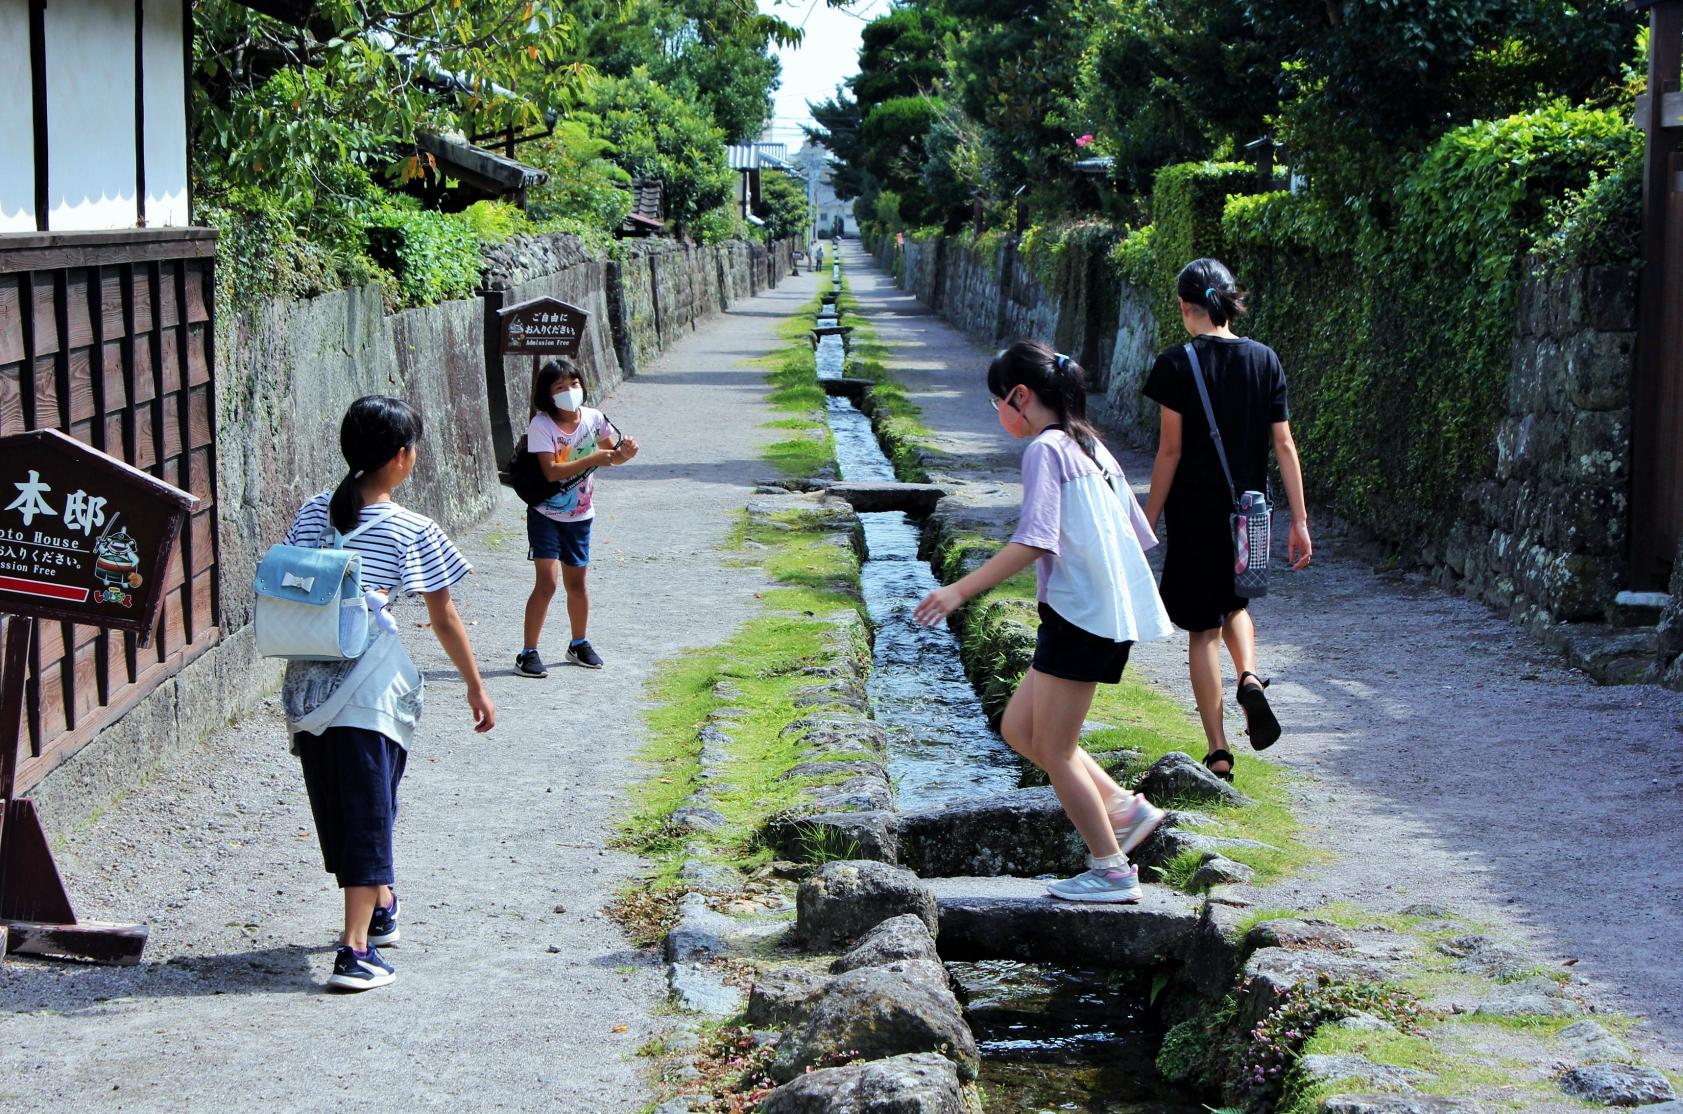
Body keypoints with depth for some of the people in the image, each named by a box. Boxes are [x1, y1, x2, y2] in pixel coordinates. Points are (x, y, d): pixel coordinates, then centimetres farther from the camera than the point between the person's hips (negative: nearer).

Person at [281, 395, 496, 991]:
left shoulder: (312, 513, 5)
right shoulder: (412, 532, -6)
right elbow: (445, 619, 0)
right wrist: (476, 687, 9)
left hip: (307, 686, 5)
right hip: (371, 685, -5)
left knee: (336, 806, 19)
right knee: (368, 811, -1)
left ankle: (379, 907, 38)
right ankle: (356, 951, -6)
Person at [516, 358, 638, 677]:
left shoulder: (593, 419, -6)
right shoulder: (541, 426, -19)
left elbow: (613, 455, 8)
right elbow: (552, 471, -27)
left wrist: (625, 452, -15)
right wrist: (592, 459, -33)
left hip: (579, 515, 4)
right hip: (546, 514, -4)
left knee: (576, 582, 16)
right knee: (546, 582, -13)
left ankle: (579, 644, 35)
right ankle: (528, 653, -6)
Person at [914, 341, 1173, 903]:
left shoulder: (1045, 449, -12)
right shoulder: (1090, 446, 16)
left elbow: (1033, 541, -21)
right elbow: (1136, 532, 17)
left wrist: (959, 590, -20)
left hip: (1079, 614, -10)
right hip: (1111, 613, 10)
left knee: (1053, 750, 1)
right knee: (1019, 728, 14)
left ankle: (1111, 870, 7)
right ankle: (1123, 806, 14)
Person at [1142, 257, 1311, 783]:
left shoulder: (1178, 365, -11)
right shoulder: (1264, 360, 1)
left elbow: (1170, 450, -11)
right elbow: (1284, 445, 0)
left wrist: (1148, 521, -3)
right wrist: (1299, 521, 4)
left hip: (1195, 514, -4)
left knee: (1204, 629, 6)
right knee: (1234, 602, 28)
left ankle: (1218, 751, 6)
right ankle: (1250, 678, 1)